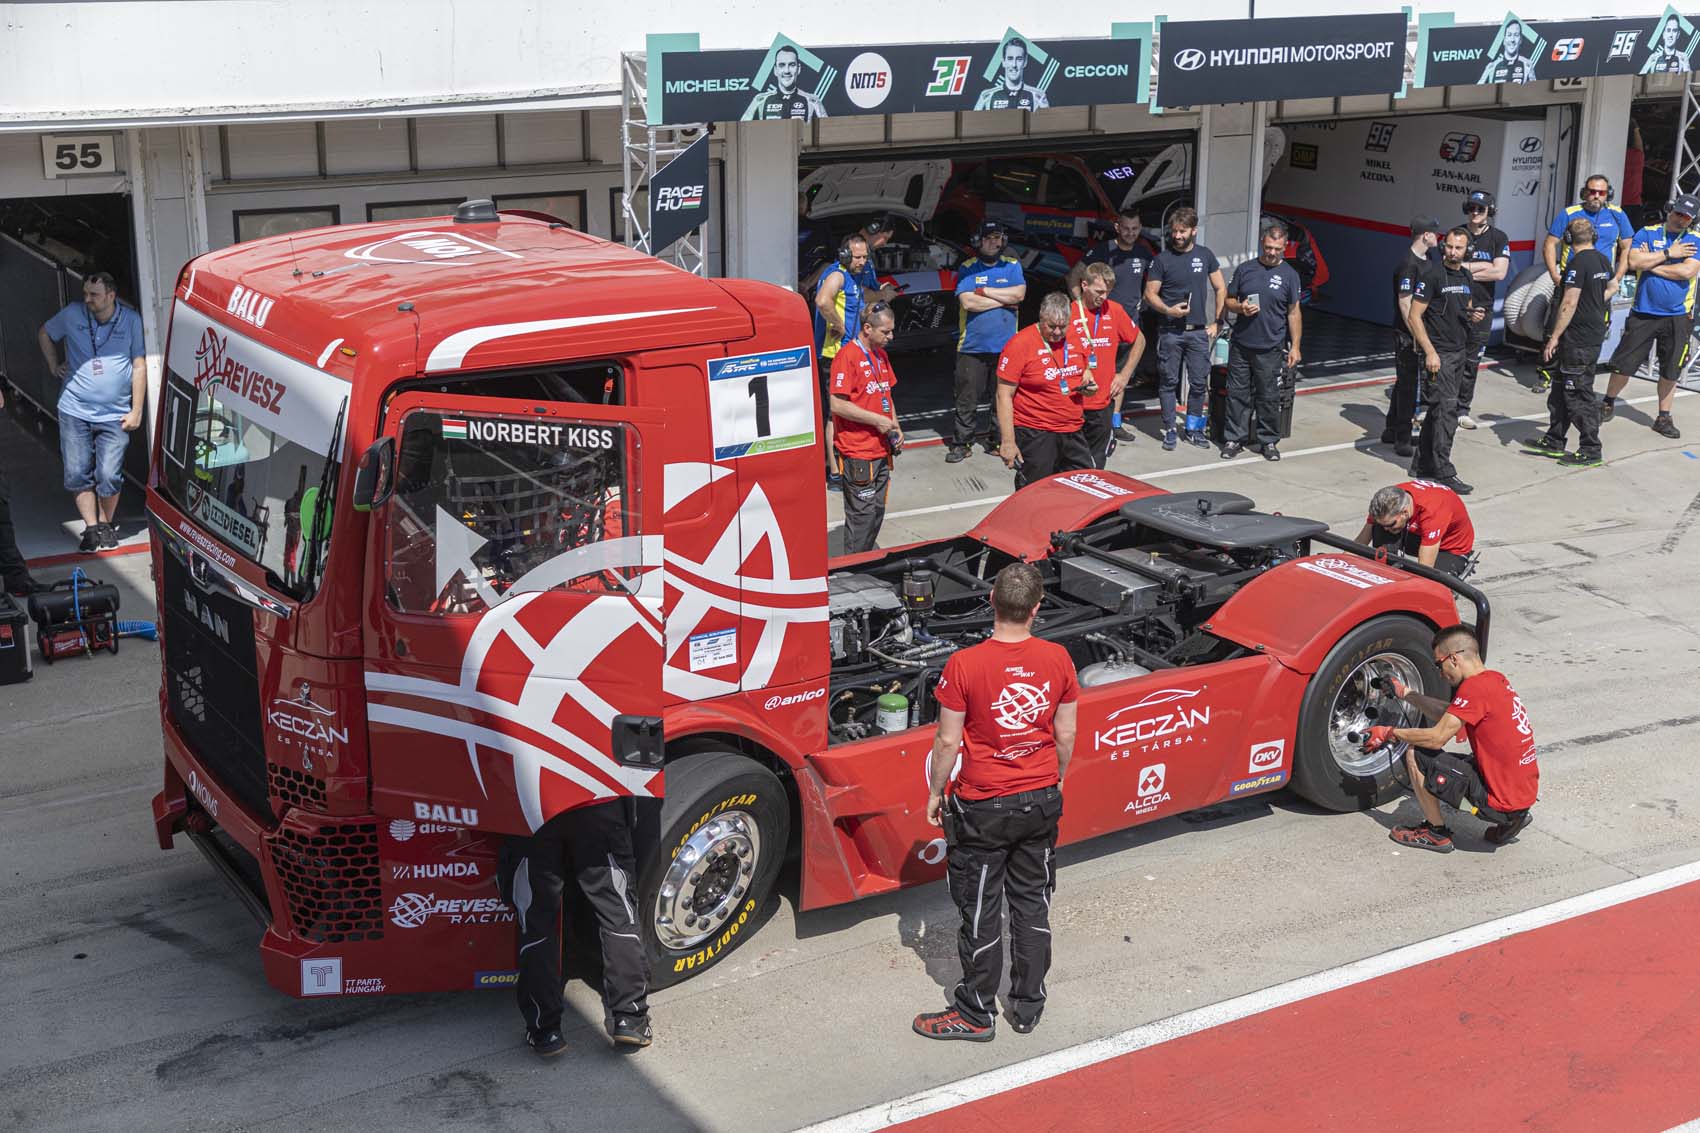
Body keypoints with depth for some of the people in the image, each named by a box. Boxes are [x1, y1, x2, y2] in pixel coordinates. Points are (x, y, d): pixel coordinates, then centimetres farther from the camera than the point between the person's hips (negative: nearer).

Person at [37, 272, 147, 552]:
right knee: (77, 474, 0)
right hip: (75, 410, 2)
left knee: (109, 476, -5)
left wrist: (136, 411, -2)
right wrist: (54, 364, 11)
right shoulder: (73, 314, 1)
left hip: (114, 414, -2)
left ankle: (105, 523, 16)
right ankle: (91, 528, 9)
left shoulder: (131, 320, -2)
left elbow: (139, 366, 1)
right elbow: (44, 333, 21)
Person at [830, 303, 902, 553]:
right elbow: (838, 404, -20)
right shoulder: (847, 357, -15)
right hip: (858, 453, -9)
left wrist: (895, 427, 9)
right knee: (862, 513, -3)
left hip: (881, 449, 9)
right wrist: (877, 420, -17)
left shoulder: (881, 355, 13)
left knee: (877, 511, 13)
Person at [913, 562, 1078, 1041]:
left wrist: (935, 792, 1)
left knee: (980, 910, 10)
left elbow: (948, 741, -14)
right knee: (1032, 902, 19)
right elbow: (1066, 735, 0)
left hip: (982, 807, -4)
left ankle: (976, 1014, 23)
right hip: (1041, 801, 4)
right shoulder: (1057, 659, -9)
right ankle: (1028, 1005, 30)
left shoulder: (964, 665, -21)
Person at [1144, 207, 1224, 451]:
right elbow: (1150, 293, 0)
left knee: (1199, 382, 4)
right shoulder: (1162, 259, -1)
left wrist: (1217, 322, 7)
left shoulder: (1205, 255, 6)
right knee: (1169, 382, 2)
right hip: (1170, 330, -2)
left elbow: (1220, 289, 12)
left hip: (1199, 331, 2)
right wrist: (1168, 310, -18)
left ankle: (1193, 428, 17)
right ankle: (1170, 431, 9)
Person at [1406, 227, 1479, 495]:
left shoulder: (1465, 277, 13)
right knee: (1446, 409, -13)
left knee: (1438, 409, 13)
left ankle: (1422, 463, 23)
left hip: (1458, 352, 8)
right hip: (1438, 353, -8)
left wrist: (1473, 314, 3)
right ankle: (1443, 472, -11)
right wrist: (1430, 352, -20)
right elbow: (1415, 316, -13)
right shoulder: (1432, 275, -11)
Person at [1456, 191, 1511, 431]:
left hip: (1482, 309, 1)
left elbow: (1500, 273, -9)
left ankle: (1463, 410, 15)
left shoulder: (1498, 238, 3)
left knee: (1471, 362, 7)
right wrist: (1480, 266, -10)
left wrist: (1465, 269, -8)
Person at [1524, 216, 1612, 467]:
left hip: (1578, 340, -9)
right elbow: (1608, 294, 24)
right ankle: (1554, 441, 25)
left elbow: (1569, 304, -22)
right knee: (1561, 389, 18)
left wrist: (1554, 338, -19)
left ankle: (1590, 451, 0)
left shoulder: (1578, 263, -18)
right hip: (1595, 335, 9)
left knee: (1579, 394, -4)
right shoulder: (1603, 261, 10)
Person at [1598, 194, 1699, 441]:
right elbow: (1634, 261, -13)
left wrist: (1651, 264, -10)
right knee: (1624, 363, 2)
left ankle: (1664, 417, 19)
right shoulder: (1647, 233, 3)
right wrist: (1668, 254, -12)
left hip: (1677, 317, 1)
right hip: (1643, 313, -1)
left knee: (1670, 370, 8)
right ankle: (1608, 404, 23)